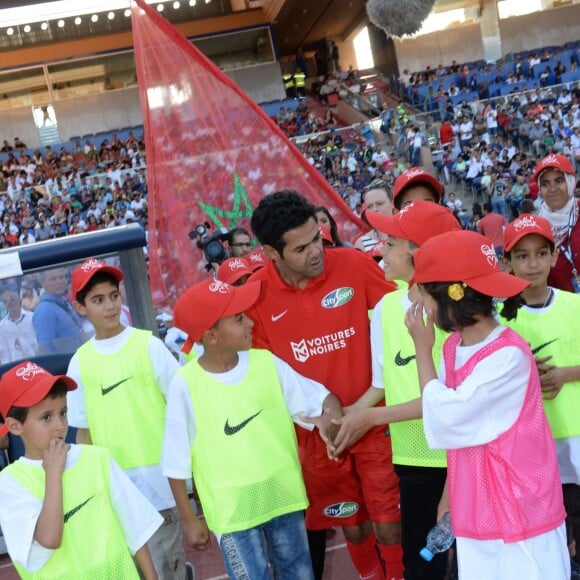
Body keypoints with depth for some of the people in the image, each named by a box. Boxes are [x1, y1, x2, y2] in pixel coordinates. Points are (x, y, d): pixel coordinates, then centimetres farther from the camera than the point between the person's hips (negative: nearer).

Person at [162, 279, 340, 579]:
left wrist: (331, 415, -24)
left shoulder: (265, 362, -6)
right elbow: (176, 462, -7)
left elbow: (320, 396, -1)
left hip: (284, 497, 4)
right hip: (232, 510, -3)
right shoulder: (185, 385, -15)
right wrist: (189, 519, -2)